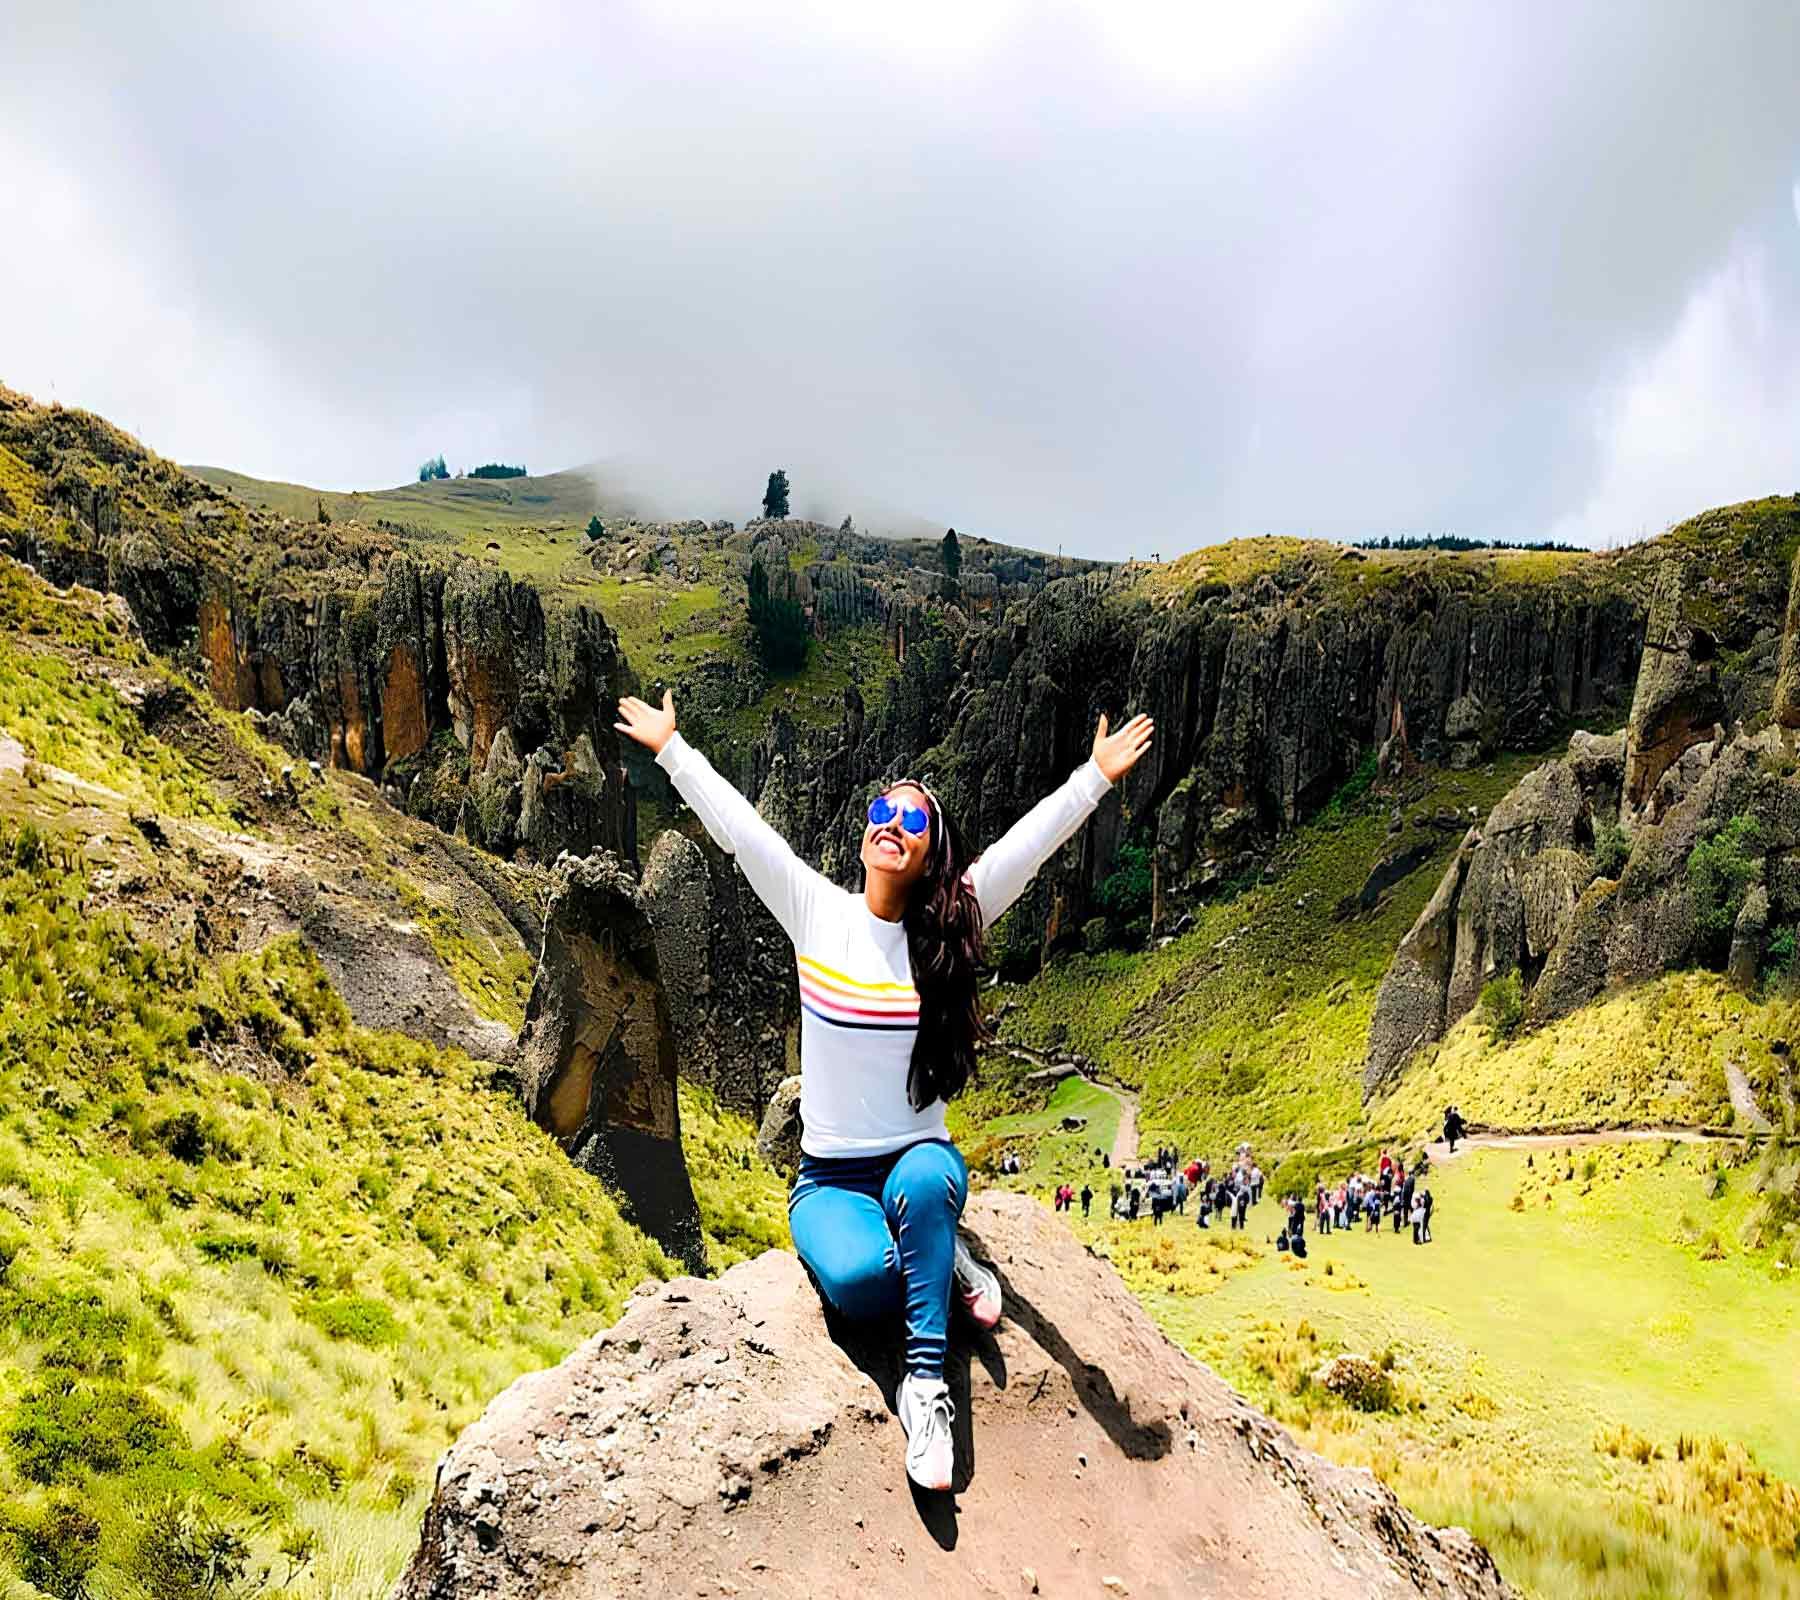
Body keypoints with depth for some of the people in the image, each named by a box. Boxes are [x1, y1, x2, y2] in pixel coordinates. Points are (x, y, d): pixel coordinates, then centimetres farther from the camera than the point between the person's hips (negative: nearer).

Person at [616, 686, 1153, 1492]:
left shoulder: (947, 927, -4)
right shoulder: (816, 912, -4)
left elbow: (1028, 842, -11)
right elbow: (734, 824, -5)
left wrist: (1097, 776, -17)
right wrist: (670, 747, -5)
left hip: (922, 1160, 0)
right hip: (829, 1181, 0)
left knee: (922, 1183, -38)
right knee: (856, 1277, -32)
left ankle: (925, 1382, -19)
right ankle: (944, 1262, 3)